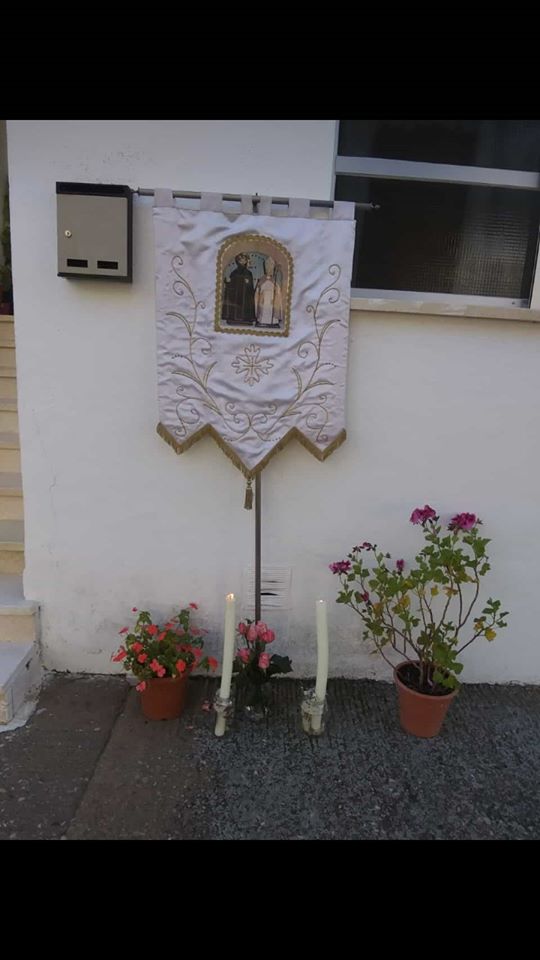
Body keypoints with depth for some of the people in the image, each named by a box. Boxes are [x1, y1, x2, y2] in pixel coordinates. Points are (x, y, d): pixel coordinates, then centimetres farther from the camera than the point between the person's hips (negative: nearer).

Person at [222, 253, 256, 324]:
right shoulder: (234, 273, 9)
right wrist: (228, 281, -13)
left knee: (244, 308, -8)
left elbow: (251, 287, 6)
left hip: (245, 297, 0)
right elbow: (230, 285, 7)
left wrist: (248, 283, -15)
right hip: (235, 296, 1)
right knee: (235, 310, -8)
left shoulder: (249, 273, 8)